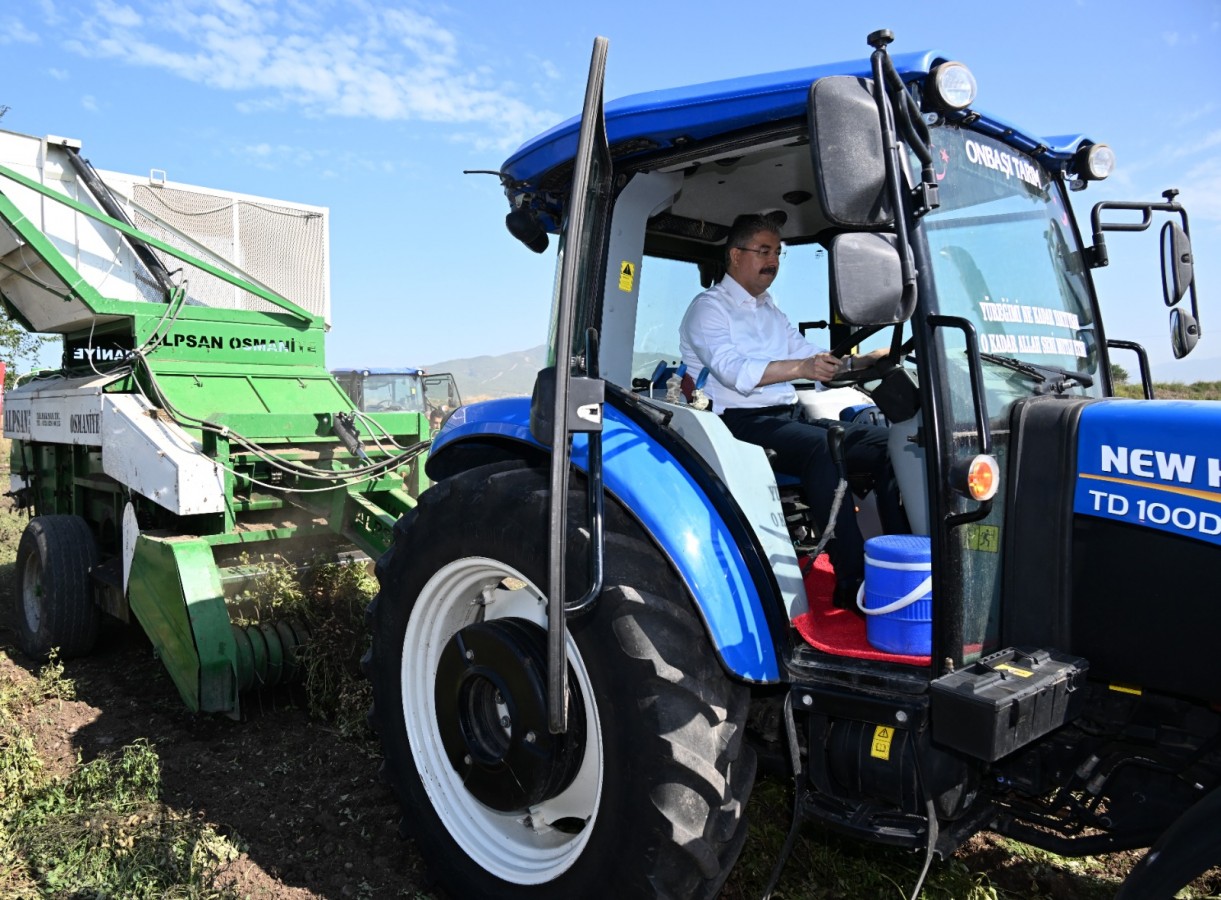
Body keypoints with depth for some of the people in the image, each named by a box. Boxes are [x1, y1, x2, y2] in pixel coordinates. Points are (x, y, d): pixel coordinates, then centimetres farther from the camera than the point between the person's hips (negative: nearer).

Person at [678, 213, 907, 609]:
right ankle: (852, 582, -37)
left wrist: (860, 361, 6)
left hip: (791, 415, 8)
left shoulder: (770, 310, 27)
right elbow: (734, 371, -18)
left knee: (886, 439, -12)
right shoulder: (708, 308, 0)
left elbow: (809, 354, 25)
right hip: (742, 424, -8)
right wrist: (801, 368, -32)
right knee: (821, 444, -35)